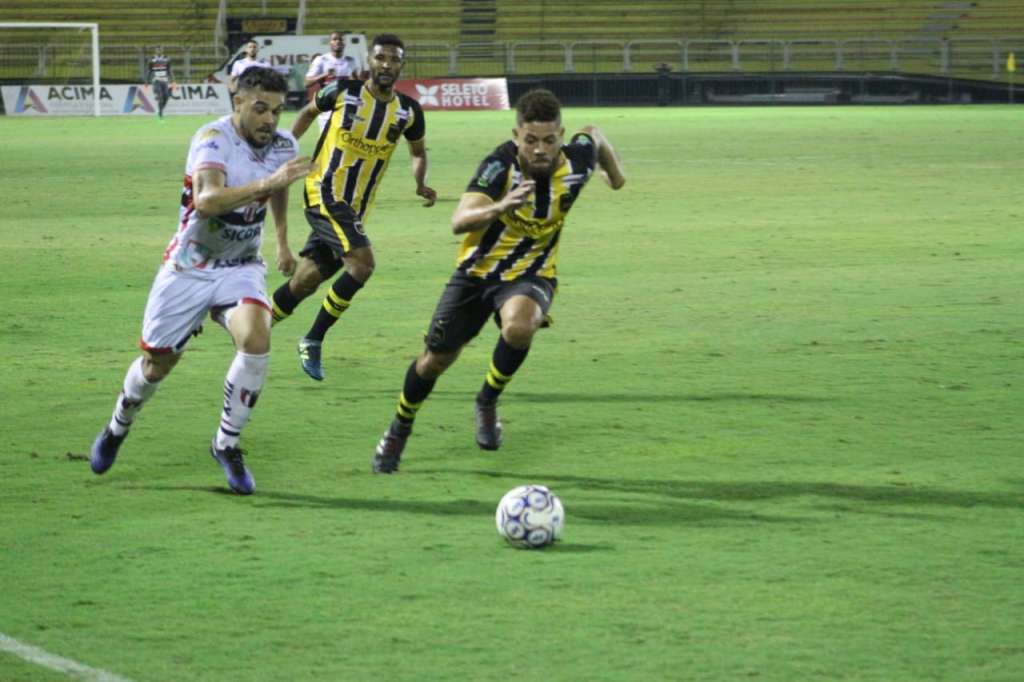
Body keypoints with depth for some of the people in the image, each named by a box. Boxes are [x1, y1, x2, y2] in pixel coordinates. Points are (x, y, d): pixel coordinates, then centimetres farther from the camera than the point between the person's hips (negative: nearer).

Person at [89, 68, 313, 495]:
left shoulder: (283, 146, -5)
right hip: (188, 268, -3)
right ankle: (118, 428, 42)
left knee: (256, 337, -26)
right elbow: (207, 200, -44)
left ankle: (227, 444, -9)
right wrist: (265, 182, -54)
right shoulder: (213, 140, -24)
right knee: (157, 363, 9)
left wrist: (282, 242, 30)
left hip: (241, 267, 3)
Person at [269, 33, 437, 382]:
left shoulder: (408, 112, 3)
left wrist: (421, 184, 2)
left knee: (306, 281, 8)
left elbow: (418, 151, 20)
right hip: (324, 193, -5)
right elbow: (309, 112, 13)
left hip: (355, 208, 5)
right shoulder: (342, 92, -6)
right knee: (362, 263, -22)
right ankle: (313, 341, -10)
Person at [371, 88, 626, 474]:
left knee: (519, 327, -34)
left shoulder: (576, 162, -19)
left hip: (532, 275, 1)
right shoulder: (501, 166, -28)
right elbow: (459, 222, -42)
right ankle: (398, 432, 36)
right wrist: (499, 208, -59)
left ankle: (488, 402, -5)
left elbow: (593, 135, 7)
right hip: (478, 272, -1)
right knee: (435, 360, 7)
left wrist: (615, 173, 23)